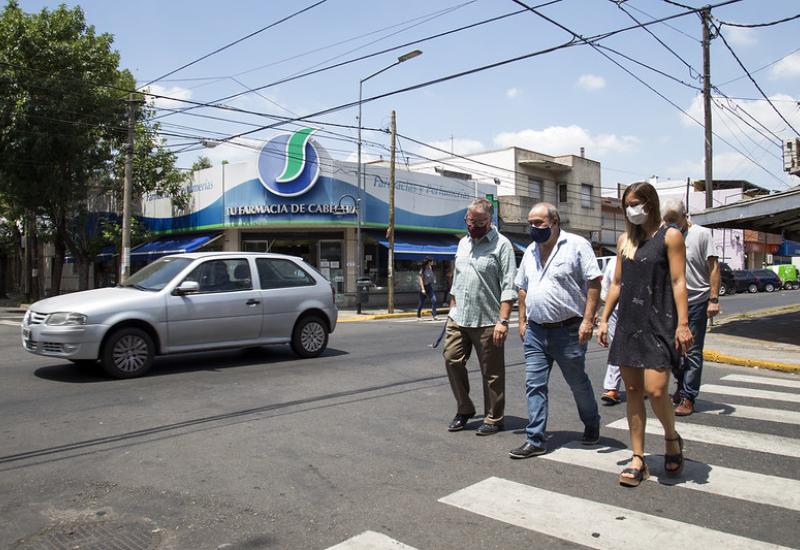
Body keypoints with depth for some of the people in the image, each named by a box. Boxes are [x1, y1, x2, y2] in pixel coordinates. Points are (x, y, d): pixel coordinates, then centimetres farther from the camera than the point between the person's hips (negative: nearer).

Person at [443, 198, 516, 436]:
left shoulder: (501, 245, -6)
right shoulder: (463, 242, 16)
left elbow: (508, 288, -12)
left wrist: (503, 320, -18)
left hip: (486, 322, -6)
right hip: (458, 318, 6)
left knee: (492, 372, 3)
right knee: (452, 359, 1)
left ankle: (493, 419, 17)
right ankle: (464, 409, 19)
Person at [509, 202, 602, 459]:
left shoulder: (577, 245, -7)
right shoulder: (530, 251, 12)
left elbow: (594, 282, -11)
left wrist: (588, 320, -18)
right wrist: (522, 321, 12)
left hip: (568, 330, -5)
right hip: (535, 331, 5)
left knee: (578, 382, 12)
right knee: (534, 385, 2)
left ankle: (592, 425, 36)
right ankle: (535, 440, 8)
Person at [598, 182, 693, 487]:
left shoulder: (670, 236, -1)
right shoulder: (624, 240, 14)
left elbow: (678, 282, -7)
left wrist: (682, 324, -15)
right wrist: (604, 319, 11)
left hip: (658, 324, -5)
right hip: (628, 324, 5)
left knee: (655, 390, -13)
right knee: (632, 392, 6)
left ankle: (672, 438, 18)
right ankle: (638, 460, 14)